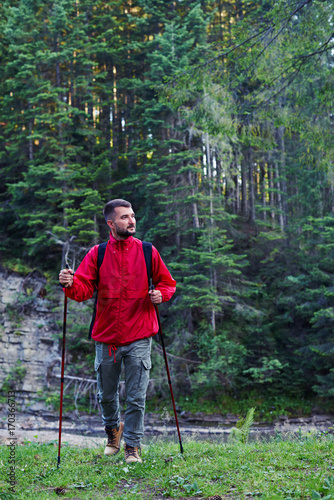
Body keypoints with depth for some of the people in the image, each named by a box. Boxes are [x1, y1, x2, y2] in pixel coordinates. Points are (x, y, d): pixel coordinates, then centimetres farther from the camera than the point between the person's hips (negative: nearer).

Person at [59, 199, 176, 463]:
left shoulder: (148, 252, 2)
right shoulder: (97, 254, 2)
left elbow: (168, 283, 12)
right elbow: (84, 289, -4)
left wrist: (160, 295, -9)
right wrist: (70, 284, -25)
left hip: (139, 338, -1)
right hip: (106, 337, 1)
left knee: (137, 397, 0)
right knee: (106, 395, 14)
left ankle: (133, 446, 17)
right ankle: (113, 428, 43)